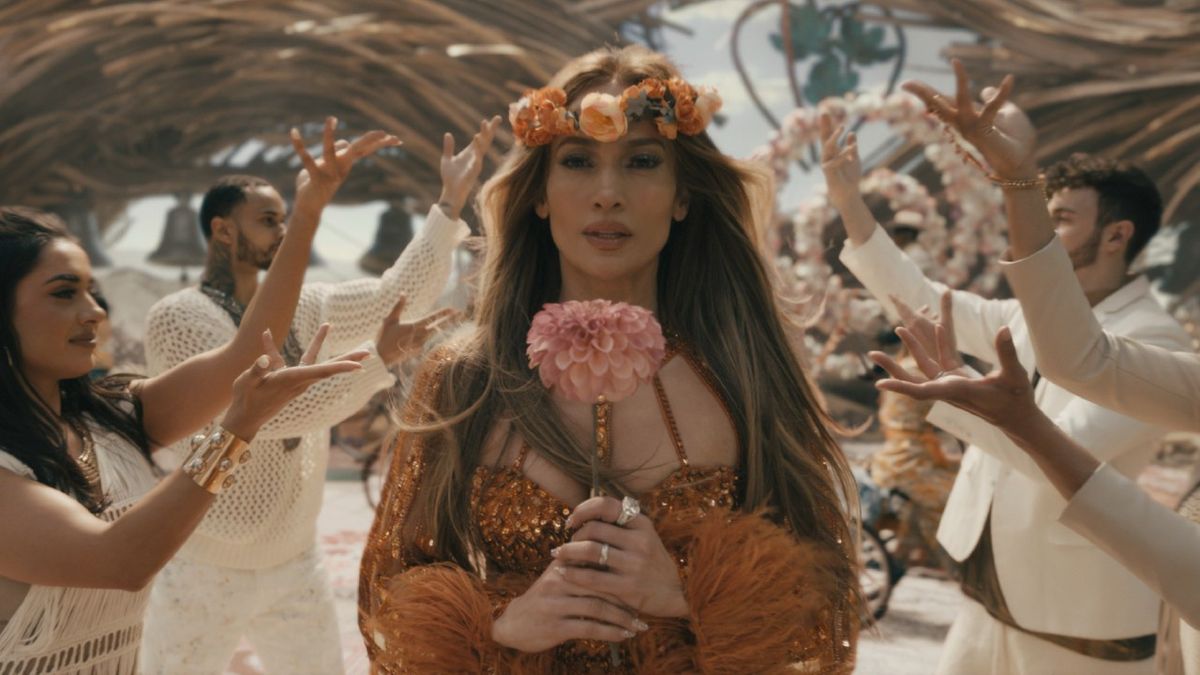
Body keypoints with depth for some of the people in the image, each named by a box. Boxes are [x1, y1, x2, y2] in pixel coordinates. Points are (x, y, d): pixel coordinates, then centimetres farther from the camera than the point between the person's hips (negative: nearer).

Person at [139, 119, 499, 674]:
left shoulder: (300, 308, 5)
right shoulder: (177, 317, -14)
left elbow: (399, 294, 2)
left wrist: (450, 202, -7)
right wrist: (378, 359, -28)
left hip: (295, 565, 6)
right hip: (204, 569, -5)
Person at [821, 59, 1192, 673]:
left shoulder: (1152, 341, -14)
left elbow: (1066, 451, -26)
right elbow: (918, 297, 11)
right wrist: (849, 203, 3)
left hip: (1081, 619, -7)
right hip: (991, 595, 7)